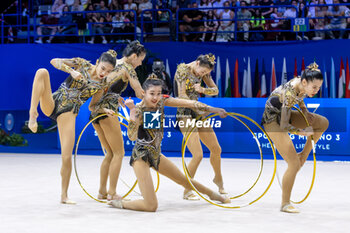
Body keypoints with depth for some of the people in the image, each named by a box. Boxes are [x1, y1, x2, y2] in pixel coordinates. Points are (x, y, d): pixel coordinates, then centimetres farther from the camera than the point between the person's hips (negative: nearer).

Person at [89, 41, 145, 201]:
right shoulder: (128, 68, -4)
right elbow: (140, 93, -9)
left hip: (95, 110, 8)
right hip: (107, 111, -8)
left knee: (110, 154, 15)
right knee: (119, 153, 1)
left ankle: (102, 191, 15)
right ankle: (112, 193, -2)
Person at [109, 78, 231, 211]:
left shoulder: (161, 101, -5)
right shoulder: (139, 110, -22)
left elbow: (188, 103, -3)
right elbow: (132, 137, -36)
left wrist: (213, 110, -7)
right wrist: (132, 112, -43)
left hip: (155, 154, 7)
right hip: (141, 156, -7)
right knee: (151, 206, -14)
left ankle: (213, 194, 50)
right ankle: (120, 203, 9)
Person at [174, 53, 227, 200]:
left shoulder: (203, 71, 6)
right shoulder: (183, 70, -15)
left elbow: (215, 90, 7)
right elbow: (182, 96, -20)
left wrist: (202, 89, -14)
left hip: (198, 113, 8)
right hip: (185, 114, -8)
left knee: (216, 149, 14)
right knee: (198, 155, -15)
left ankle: (218, 179, 41)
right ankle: (187, 191, -1)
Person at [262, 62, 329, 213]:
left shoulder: (301, 84, -11)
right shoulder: (290, 93, -34)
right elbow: (284, 126, -32)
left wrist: (304, 111, 0)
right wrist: (303, 132, -20)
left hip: (284, 114, 8)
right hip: (273, 120, -8)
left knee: (323, 123, 6)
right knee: (294, 164, -11)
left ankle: (304, 155, 14)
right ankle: (285, 204, 2)